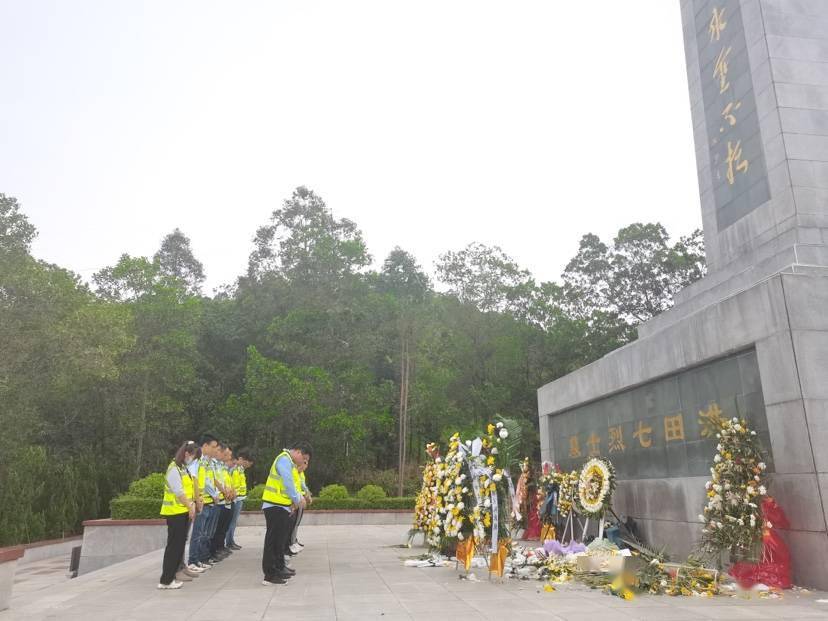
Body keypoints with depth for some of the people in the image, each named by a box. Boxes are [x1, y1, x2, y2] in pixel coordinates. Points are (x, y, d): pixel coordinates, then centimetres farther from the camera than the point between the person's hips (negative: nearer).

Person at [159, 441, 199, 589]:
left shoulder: (184, 468, 13)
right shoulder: (174, 469, -15)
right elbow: (179, 492, -18)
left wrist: (192, 505, -1)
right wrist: (190, 507, -13)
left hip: (184, 511, 9)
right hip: (175, 512, -9)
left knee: (180, 544, 12)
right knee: (174, 545, -5)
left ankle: (171, 576, 20)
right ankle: (165, 580, 2)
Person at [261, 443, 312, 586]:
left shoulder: (290, 462, 17)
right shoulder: (284, 460, -16)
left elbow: (295, 482, 19)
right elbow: (288, 483, -23)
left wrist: (299, 497, 4)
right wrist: (297, 500, -12)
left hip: (282, 506, 10)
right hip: (275, 506, -10)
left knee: (281, 538, 19)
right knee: (273, 540, -7)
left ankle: (279, 567, 32)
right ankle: (270, 575, -4)